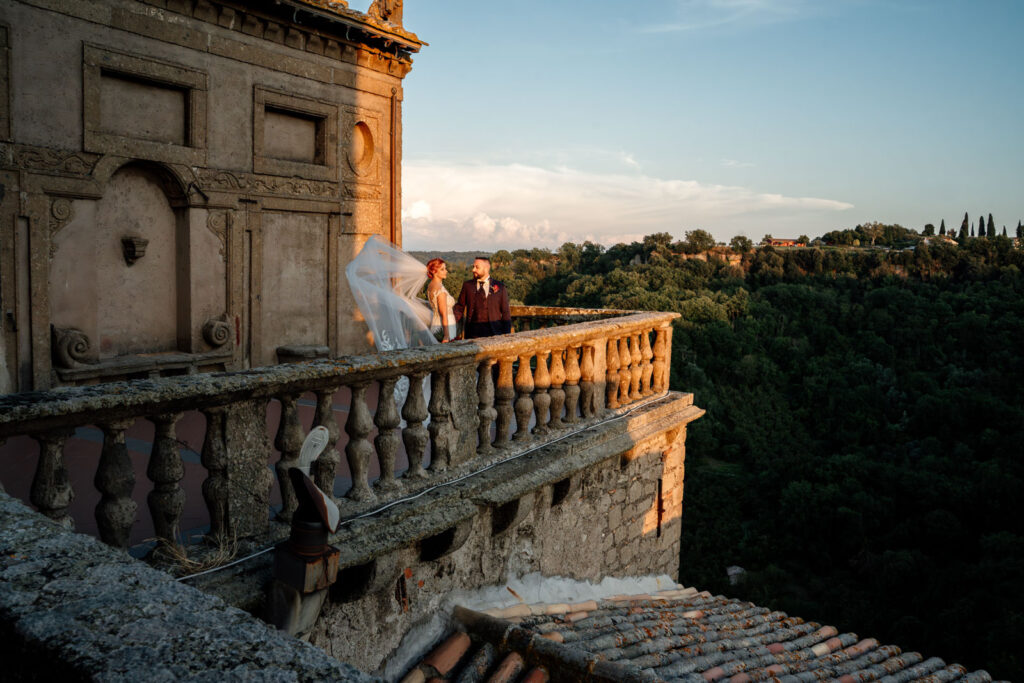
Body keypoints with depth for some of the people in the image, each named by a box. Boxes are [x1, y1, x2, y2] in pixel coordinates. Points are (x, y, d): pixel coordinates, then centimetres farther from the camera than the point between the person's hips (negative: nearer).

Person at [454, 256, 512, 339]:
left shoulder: (500, 287, 4)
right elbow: (460, 307, 9)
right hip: (473, 331, 1)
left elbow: (506, 312, 4)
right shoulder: (467, 285, 9)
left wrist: (507, 335, -2)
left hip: (494, 330, -1)